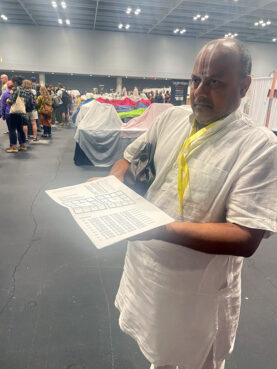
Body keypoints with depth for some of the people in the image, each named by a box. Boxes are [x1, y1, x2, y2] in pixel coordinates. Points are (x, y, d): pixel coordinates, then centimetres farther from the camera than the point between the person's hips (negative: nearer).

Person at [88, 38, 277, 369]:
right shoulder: (170, 118, -2)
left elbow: (246, 239, -25)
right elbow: (130, 158, 8)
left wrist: (161, 228, -32)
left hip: (196, 291, -4)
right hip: (144, 267, 5)